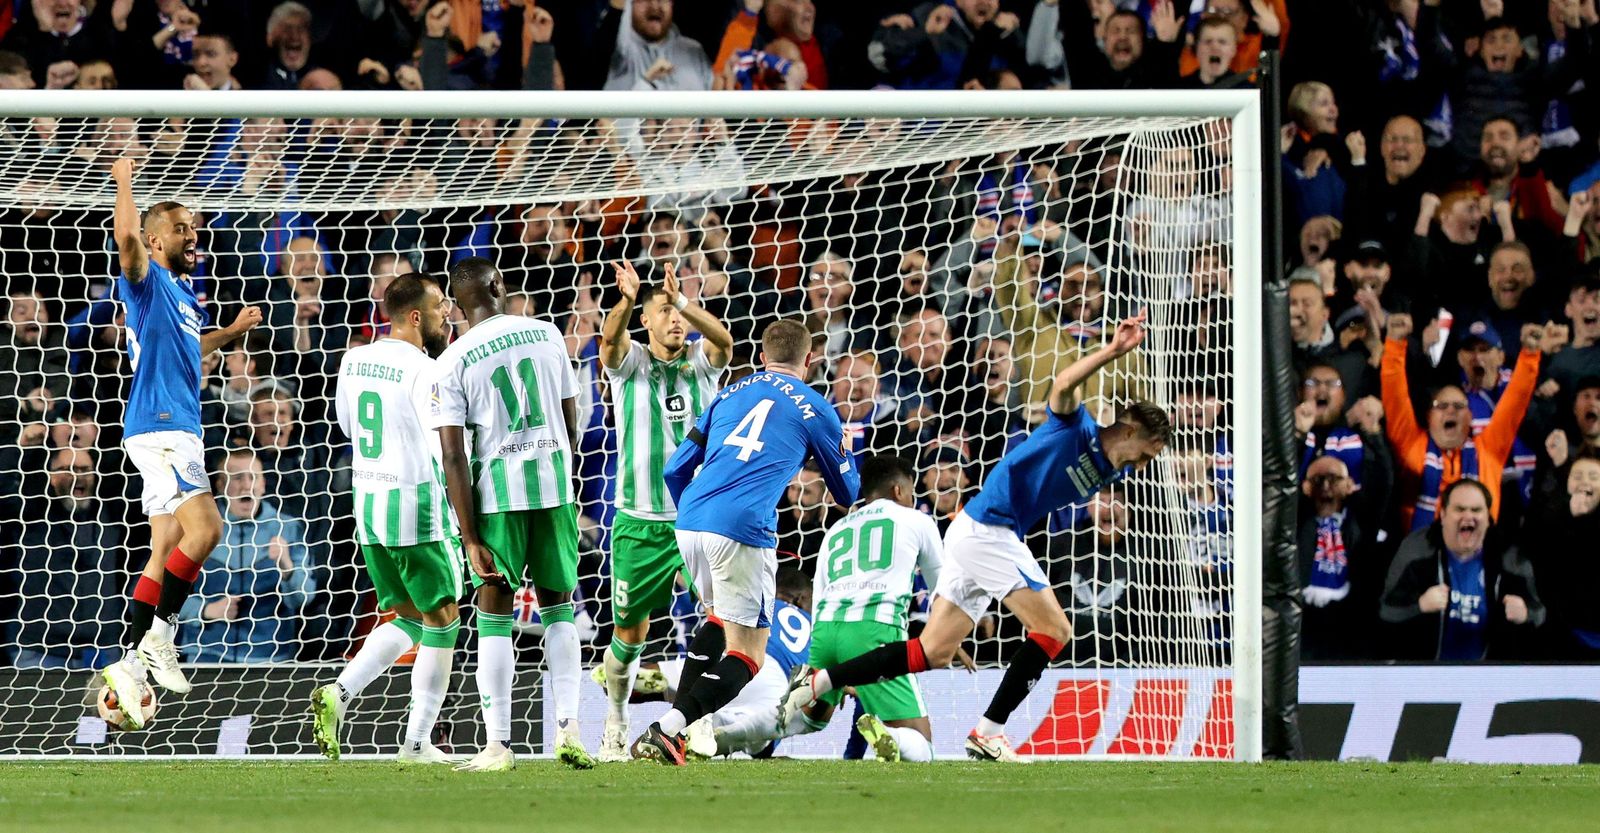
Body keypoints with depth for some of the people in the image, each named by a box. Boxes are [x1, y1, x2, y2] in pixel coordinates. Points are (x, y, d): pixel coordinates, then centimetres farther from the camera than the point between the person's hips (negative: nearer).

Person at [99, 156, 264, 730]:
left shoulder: (183, 291, 20)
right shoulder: (147, 281, -5)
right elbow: (126, 238, -27)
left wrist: (232, 331, 34)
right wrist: (125, 181, -18)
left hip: (178, 430, 10)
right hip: (159, 428, -10)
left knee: (167, 552, 7)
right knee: (204, 527, -22)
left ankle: (132, 662, 8)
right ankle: (159, 635, -19)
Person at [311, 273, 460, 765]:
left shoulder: (353, 361, 8)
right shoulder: (424, 370, -15)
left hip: (367, 503, 7)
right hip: (417, 503, -7)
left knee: (406, 619, 17)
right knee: (441, 622, 5)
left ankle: (338, 693, -3)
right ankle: (417, 742, 5)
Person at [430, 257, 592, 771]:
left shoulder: (452, 363, -4)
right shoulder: (547, 334, 5)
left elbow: (453, 456, -9)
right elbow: (572, 423, 12)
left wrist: (471, 537, -8)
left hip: (497, 488, -3)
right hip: (554, 484, 3)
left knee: (494, 614, 5)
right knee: (557, 607, 15)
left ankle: (498, 744, 1)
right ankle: (568, 725, 2)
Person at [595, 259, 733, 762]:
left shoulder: (702, 362, 2)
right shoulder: (630, 363, 0)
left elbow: (724, 338, -20)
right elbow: (609, 340, -23)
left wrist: (683, 304, -39)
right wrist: (627, 300, -44)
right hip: (639, 522, 0)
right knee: (630, 632, 7)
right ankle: (616, 721, 29)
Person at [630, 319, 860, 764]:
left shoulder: (730, 394, 20)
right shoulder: (815, 410, 10)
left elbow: (675, 470, 20)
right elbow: (847, 493, 23)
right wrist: (845, 448, 43)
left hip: (689, 523, 5)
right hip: (743, 529, -5)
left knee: (719, 615, 30)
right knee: (747, 655, 0)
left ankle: (676, 722, 17)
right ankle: (668, 728, -20)